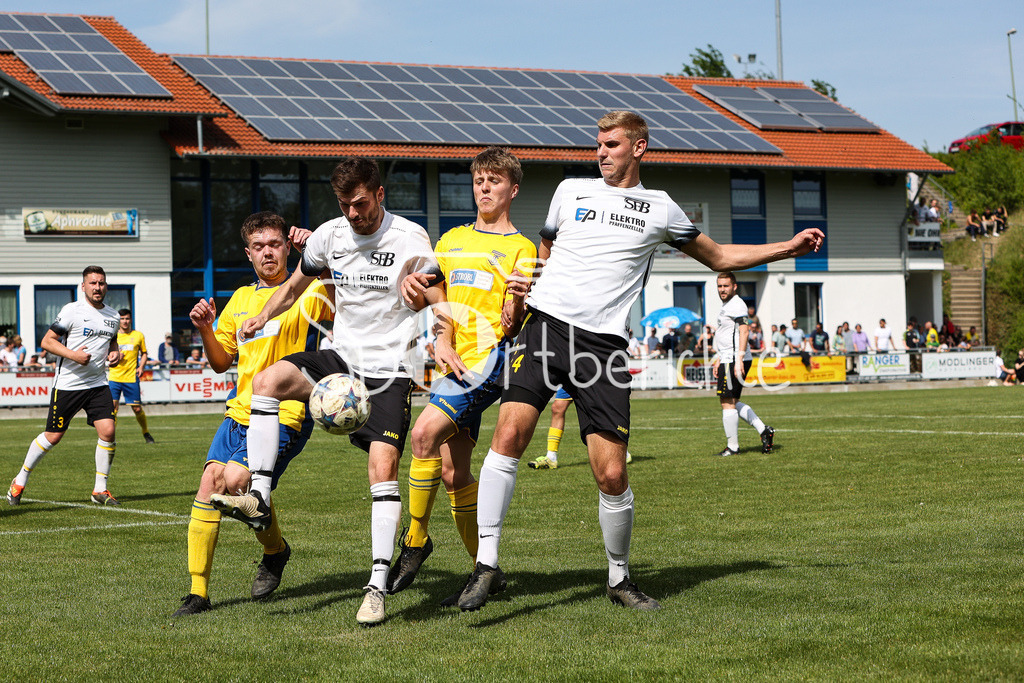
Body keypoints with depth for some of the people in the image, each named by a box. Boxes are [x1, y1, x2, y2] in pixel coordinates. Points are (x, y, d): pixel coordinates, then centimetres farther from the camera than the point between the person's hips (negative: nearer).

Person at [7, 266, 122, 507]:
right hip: (67, 385, -4)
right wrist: (73, 354, -22)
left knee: (107, 431, -11)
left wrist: (115, 353, 6)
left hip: (98, 384, 4)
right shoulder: (72, 310, -9)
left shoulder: (113, 316, 9)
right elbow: (47, 341, -9)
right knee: (53, 436, 2)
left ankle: (100, 489, 2)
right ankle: (20, 481, 22)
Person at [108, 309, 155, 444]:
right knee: (112, 406, -10)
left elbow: (143, 353, 16)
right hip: (114, 376, 0)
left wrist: (141, 367, -2)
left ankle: (146, 433, 21)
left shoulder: (138, 335, 7)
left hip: (131, 377, 0)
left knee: (137, 409, 1)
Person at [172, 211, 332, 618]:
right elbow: (222, 362, 23)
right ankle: (198, 592, -5)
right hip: (240, 412, 6)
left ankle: (275, 550, 9)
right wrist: (205, 329, 5)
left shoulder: (307, 293, 0)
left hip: (285, 416, -6)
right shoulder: (241, 299, 18)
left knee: (235, 481, -21)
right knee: (209, 482, -10)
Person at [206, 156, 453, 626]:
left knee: (382, 465, -17)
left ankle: (378, 587, -14)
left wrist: (442, 342, -28)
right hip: (342, 358, 5)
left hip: (389, 369, -4)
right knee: (268, 380, -21)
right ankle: (258, 500, -22)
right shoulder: (329, 235, 4)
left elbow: (438, 304, -8)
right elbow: (297, 282, 22)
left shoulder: (410, 240, -9)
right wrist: (264, 315, 7)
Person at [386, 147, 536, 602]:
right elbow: (424, 299, 19)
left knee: (425, 432, -24)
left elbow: (511, 327, -5)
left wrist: (517, 302, -27)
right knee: (453, 473, 3)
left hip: (487, 357, -6)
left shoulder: (521, 249, 4)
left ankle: (416, 541, -11)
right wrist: (411, 284, -4)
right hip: (452, 364, 6)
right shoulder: (452, 240, 21)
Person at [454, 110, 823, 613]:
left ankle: (619, 579, 15)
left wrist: (789, 248, 20)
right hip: (547, 324, 1)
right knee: (509, 433, -21)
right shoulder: (571, 190, 17)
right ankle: (487, 562, -15)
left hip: (603, 341, 0)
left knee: (612, 474, -7)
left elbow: (720, 256, 26)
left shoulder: (659, 208, 15)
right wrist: (523, 296, 11)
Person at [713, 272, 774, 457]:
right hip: (728, 359, 11)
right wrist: (720, 360, 28)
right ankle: (764, 430, 13)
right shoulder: (727, 305, 21)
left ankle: (732, 447, -2)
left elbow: (744, 331, -21)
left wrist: (739, 359, -28)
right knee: (733, 402, 14)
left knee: (728, 403, -6)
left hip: (734, 361, -11)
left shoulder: (736, 305, -11)